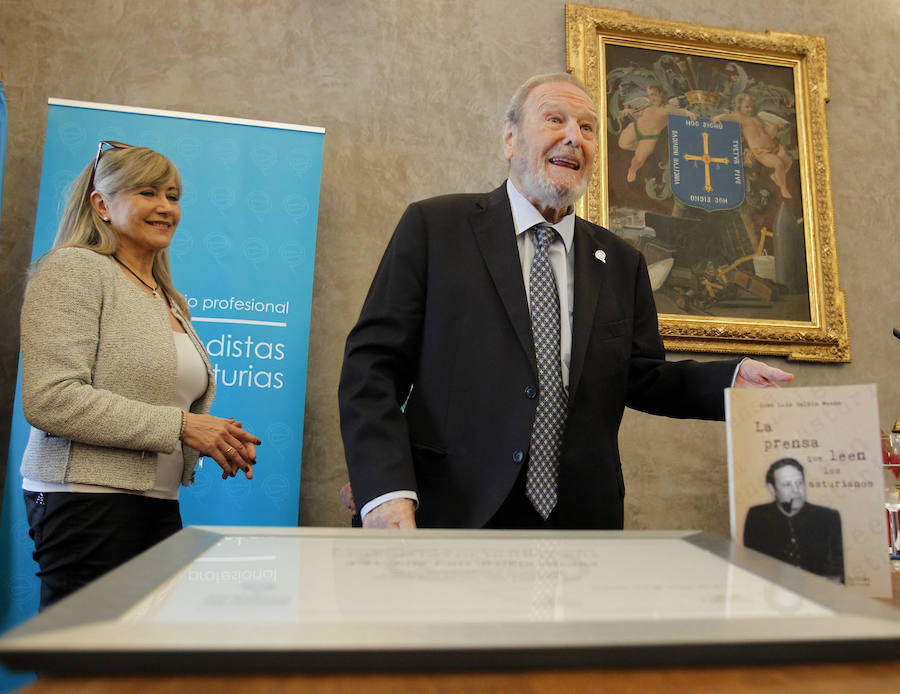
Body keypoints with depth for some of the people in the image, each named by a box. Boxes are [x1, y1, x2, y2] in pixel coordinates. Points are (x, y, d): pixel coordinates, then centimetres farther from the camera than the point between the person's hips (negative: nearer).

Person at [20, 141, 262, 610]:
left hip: (159, 502, 7)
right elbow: (50, 400, -15)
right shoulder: (74, 268, -4)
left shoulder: (168, 300, 19)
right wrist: (180, 425, -16)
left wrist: (218, 439, 4)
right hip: (89, 499, -7)